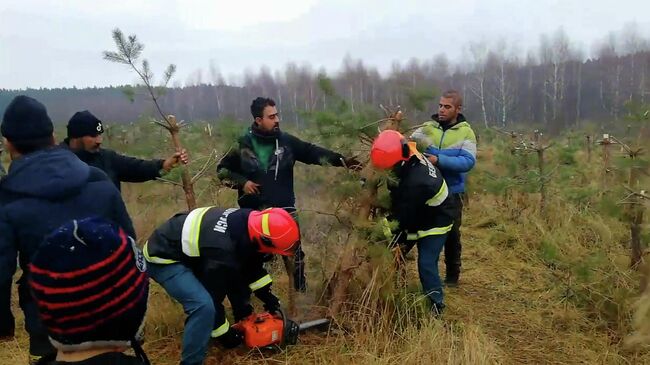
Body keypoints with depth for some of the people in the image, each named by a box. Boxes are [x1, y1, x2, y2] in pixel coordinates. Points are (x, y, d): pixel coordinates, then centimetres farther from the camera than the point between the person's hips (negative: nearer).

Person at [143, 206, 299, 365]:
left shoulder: (247, 221, -12)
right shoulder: (223, 251, -36)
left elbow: (252, 262, 8)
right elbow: (212, 296, -22)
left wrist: (266, 294, 10)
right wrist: (223, 334, -6)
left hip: (188, 245, 9)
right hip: (163, 258, -9)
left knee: (237, 272, 12)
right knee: (203, 305, -28)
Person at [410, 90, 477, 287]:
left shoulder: (465, 132, -6)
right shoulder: (427, 127, 0)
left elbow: (468, 162, -18)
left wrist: (439, 160, -30)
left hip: (451, 192, -2)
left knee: (451, 234, 12)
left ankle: (453, 275, 30)